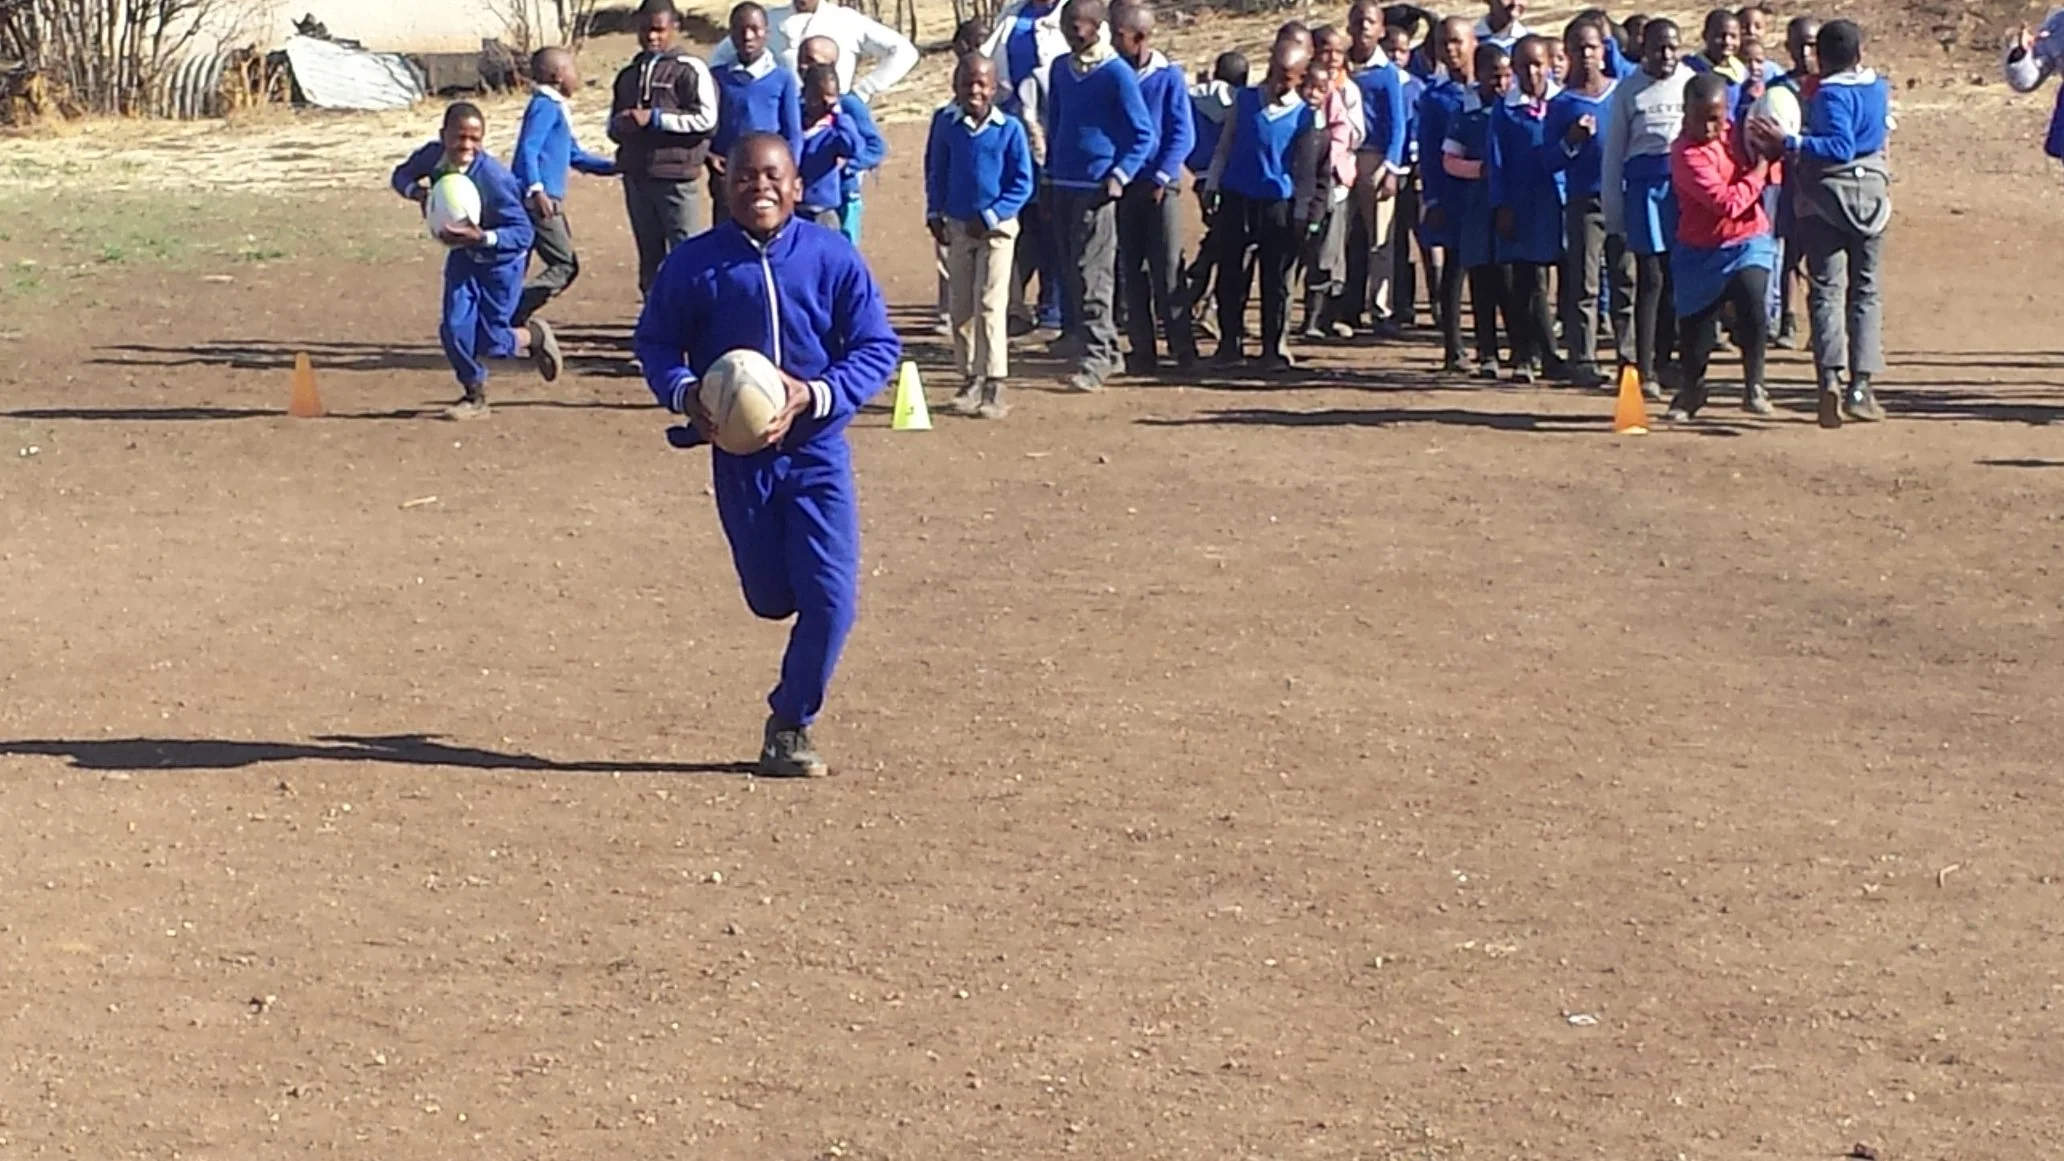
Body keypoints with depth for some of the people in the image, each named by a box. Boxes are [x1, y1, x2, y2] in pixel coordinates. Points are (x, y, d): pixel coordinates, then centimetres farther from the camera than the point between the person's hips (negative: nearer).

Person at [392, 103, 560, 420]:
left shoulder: (494, 177, -34)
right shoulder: (433, 156, -18)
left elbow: (523, 233, -29)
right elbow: (401, 175, 3)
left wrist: (482, 238, -44)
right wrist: (415, 191, -20)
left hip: (501, 260, -5)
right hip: (463, 255, 5)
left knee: (489, 342, -3)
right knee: (454, 330, -5)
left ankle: (534, 335, 30)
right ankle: (475, 396, 19)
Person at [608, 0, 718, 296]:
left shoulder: (690, 69, -3)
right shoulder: (628, 75, 17)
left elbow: (706, 118, -11)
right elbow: (614, 126, 23)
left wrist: (654, 118, -14)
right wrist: (621, 126, -2)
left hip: (676, 176, -6)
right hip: (636, 176, 6)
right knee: (650, 256, 11)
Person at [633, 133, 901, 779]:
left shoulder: (832, 258, -7)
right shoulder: (694, 264, -5)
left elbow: (879, 347, -5)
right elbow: (655, 342, 4)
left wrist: (815, 395, -21)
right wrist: (684, 394, -17)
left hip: (816, 451, -1)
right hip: (738, 456, 1)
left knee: (831, 598, -8)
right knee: (772, 599, 9)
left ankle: (791, 724, 12)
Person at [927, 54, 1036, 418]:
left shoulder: (1009, 128, -9)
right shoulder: (945, 123, -1)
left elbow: (1022, 183, -6)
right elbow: (936, 172, 10)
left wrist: (990, 216, -13)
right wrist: (935, 214, 3)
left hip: (996, 227, -4)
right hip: (957, 227, 4)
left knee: (990, 305, -8)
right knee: (960, 307, 8)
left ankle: (993, 385, -6)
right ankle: (970, 379, 19)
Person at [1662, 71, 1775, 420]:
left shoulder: (1735, 133, 0)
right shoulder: (1686, 153, -19)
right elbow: (1726, 202, -26)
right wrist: (1759, 171, -15)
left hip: (1747, 241, 3)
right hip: (1700, 250, -2)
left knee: (1751, 297, -24)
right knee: (1695, 322, 8)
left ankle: (1754, 387, -11)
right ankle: (1691, 389, 38)